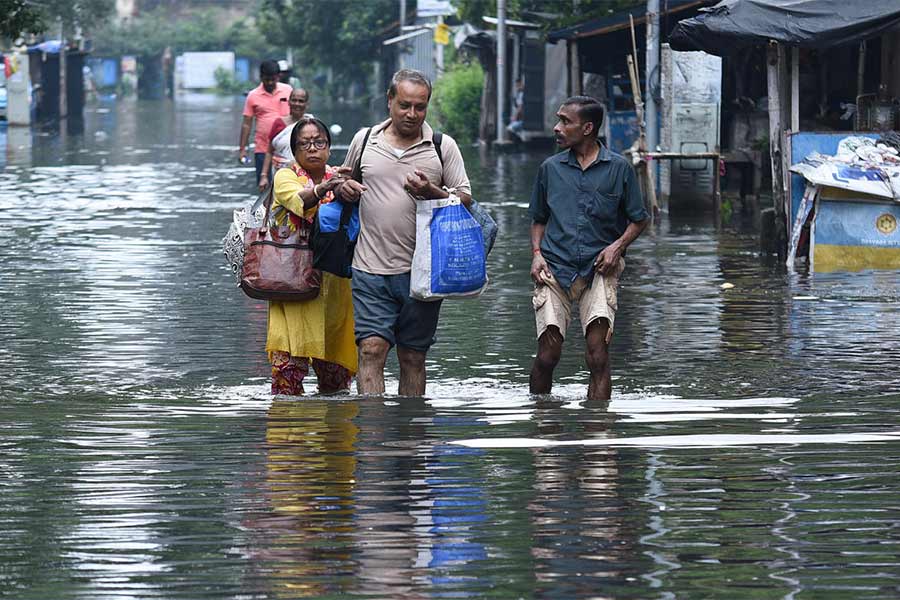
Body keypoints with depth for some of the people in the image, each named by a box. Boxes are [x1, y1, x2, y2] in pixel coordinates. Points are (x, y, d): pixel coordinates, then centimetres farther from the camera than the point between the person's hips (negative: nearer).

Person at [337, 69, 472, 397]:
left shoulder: (443, 146, 4)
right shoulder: (364, 140, 9)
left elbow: (466, 200, 4)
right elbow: (344, 183, 23)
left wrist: (431, 192, -14)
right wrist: (343, 188, -1)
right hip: (371, 270, 0)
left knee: (413, 358, 7)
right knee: (372, 349, -13)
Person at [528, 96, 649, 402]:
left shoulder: (619, 168, 3)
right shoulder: (550, 168, 10)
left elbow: (639, 219, 11)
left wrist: (618, 246, -7)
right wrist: (537, 253, 2)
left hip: (598, 270, -2)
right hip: (554, 269, 2)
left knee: (598, 354, -12)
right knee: (547, 355, -5)